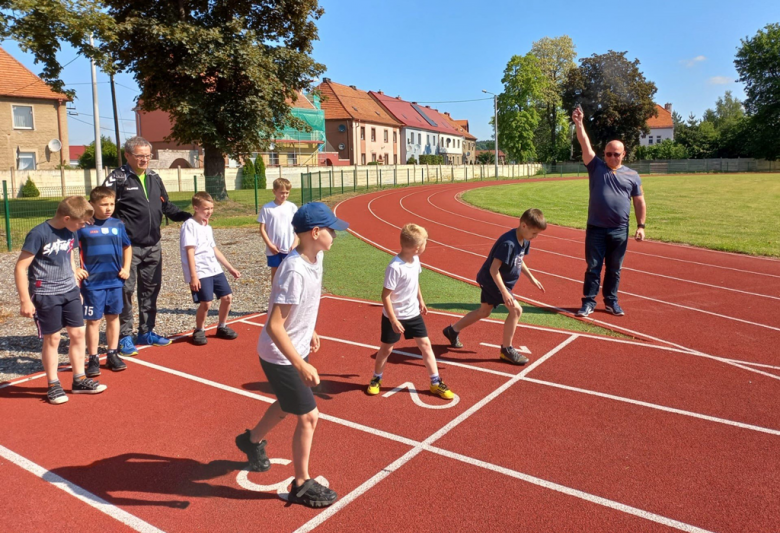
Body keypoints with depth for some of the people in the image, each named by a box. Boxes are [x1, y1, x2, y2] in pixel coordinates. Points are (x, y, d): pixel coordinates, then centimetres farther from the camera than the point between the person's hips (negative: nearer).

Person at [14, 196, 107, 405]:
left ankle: (79, 380, 20)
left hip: (69, 291, 6)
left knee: (78, 334, 7)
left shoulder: (71, 232, 3)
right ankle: (53, 385, 16)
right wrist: (25, 300, -17)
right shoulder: (39, 234, -18)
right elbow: (20, 268, -16)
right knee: (52, 339, 1)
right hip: (45, 295, -6)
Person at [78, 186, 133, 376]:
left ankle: (112, 355, 25)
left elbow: (127, 247, 16)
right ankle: (93, 359, 15)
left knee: (113, 317, 13)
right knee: (93, 320, 4)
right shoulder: (84, 227, -8)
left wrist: (126, 268, 6)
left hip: (115, 281, 4)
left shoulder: (118, 224, 3)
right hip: (93, 283, -4)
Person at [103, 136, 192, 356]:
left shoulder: (154, 178, 13)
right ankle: (124, 336, 9)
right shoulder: (118, 178, -6)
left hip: (153, 246, 7)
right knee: (126, 289, -2)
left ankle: (146, 332, 26)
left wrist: (188, 217, 6)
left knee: (151, 289, 13)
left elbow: (167, 206, 19)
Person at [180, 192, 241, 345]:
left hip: (215, 269, 8)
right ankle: (199, 331, 12)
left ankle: (222, 327, 26)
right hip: (200, 272, -8)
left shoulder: (208, 227, 15)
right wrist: (193, 276, -21)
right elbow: (190, 252, -16)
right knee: (206, 303, -12)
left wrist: (230, 268, 21)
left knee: (227, 297, 7)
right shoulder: (190, 225, -10)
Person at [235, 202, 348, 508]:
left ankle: (252, 440, 54)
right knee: (308, 417, 1)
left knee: (288, 404, 28)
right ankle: (301, 486, 21)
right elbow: (274, 327, -32)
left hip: (296, 349, 9)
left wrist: (309, 331, 21)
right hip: (280, 356, -9)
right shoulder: (294, 271, -32)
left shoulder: (315, 257, -5)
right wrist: (302, 365, -31)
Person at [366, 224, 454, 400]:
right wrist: (393, 321, -23)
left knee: (425, 344, 7)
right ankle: (376, 379, 33)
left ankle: (436, 383, 18)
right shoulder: (395, 267, -29)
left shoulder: (415, 259, -5)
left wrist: (421, 301, 21)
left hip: (413, 313, 6)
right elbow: (385, 295, -24)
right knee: (386, 348, 10)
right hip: (394, 316, -6)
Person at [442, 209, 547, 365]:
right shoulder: (508, 243, -31)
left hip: (491, 280, 10)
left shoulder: (524, 241, -2)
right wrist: (504, 292, -34)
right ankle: (506, 349, -2)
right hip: (492, 280, -10)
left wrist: (531, 278, 18)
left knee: (484, 311, 21)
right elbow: (493, 269, -32)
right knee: (516, 309, -15)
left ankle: (453, 330, 37)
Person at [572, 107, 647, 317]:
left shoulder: (632, 175, 7)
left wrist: (641, 226, 1)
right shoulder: (596, 167, 3)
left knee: (614, 269, 10)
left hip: (620, 231, 1)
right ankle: (589, 302, 11)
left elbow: (639, 202, 8)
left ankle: (611, 301, 23)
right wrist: (579, 124, -21)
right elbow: (585, 145, -9)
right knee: (593, 267, 3)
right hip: (596, 229, -1)